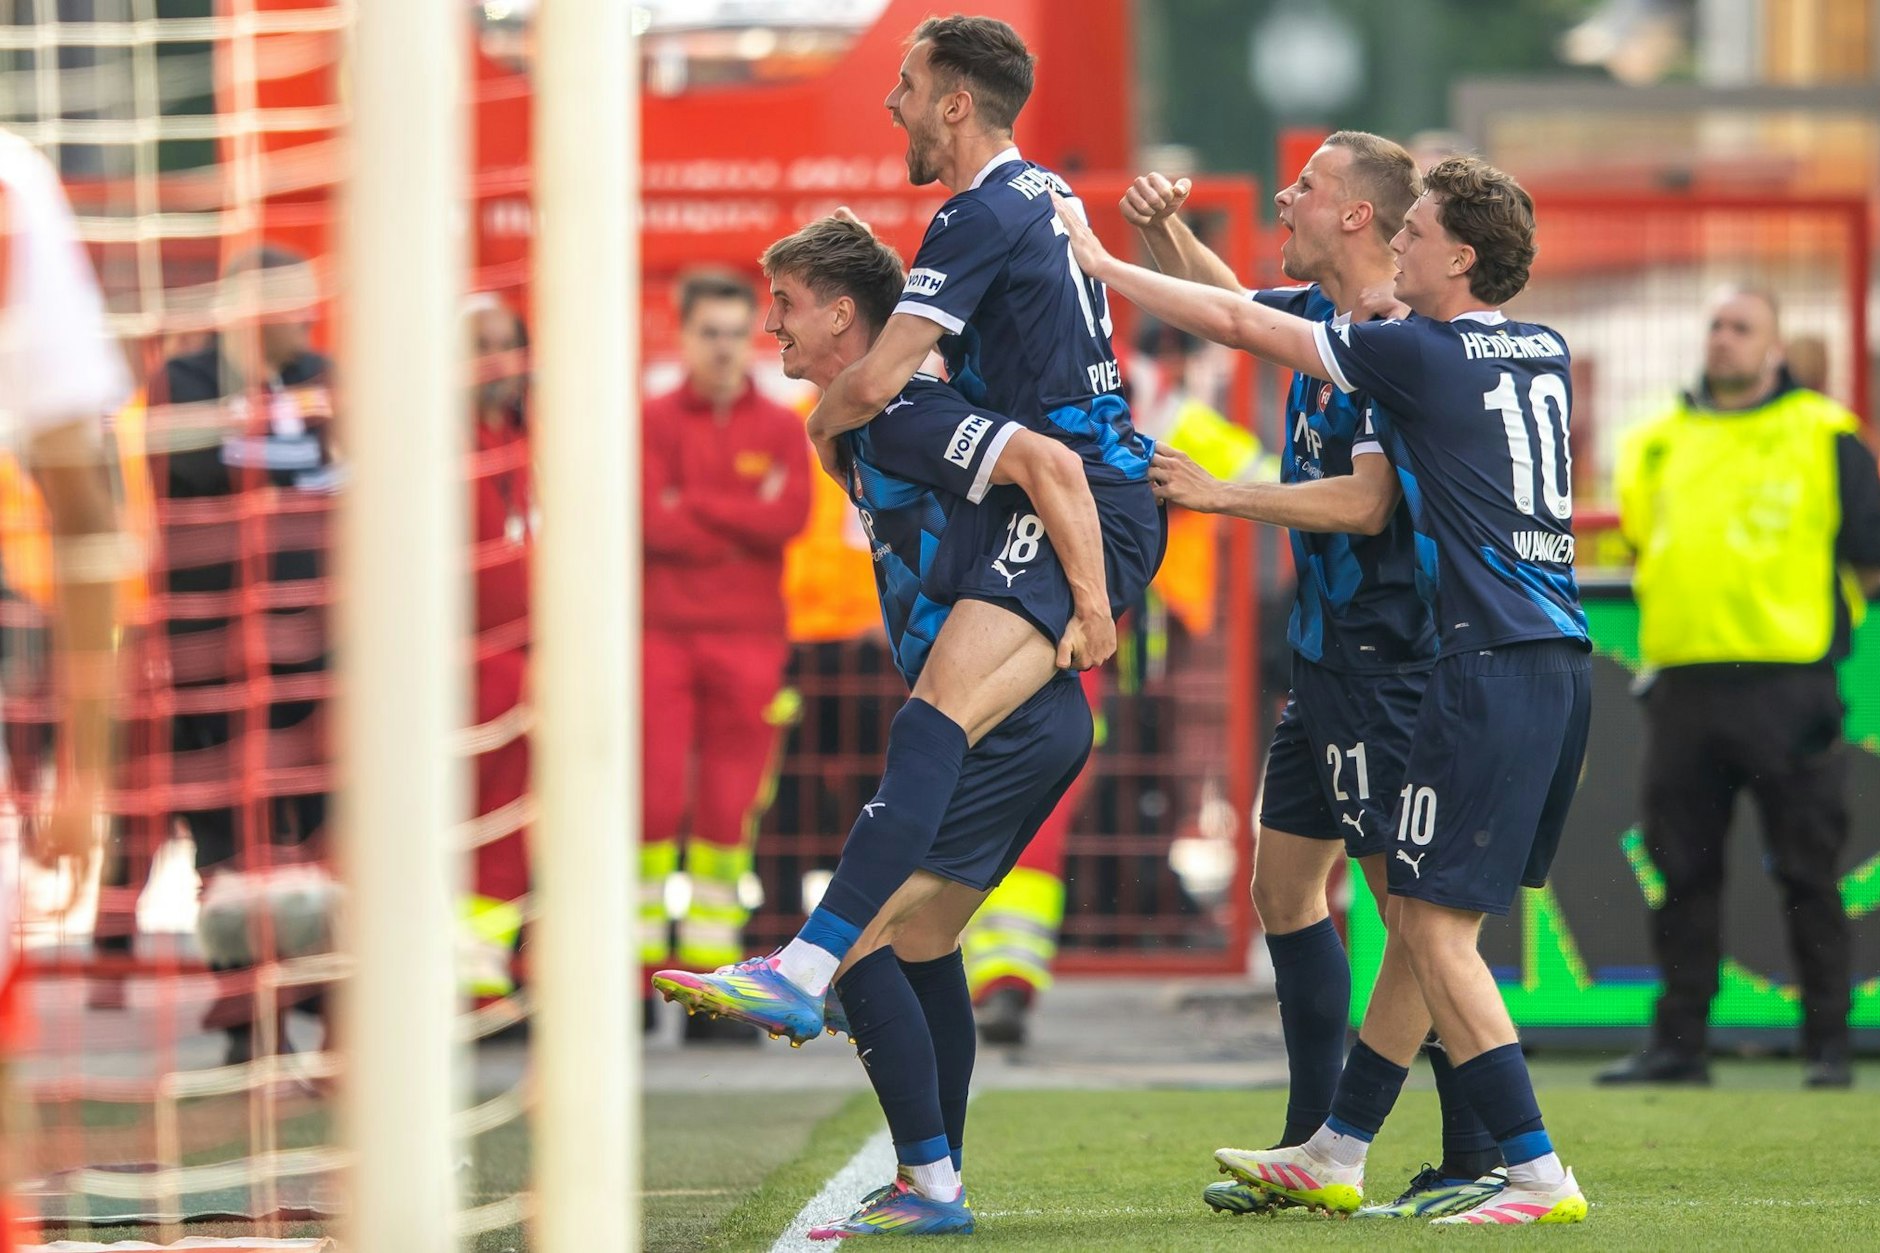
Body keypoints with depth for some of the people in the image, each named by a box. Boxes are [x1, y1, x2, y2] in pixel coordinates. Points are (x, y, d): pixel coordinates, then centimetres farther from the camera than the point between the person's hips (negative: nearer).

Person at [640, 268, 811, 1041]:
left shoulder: (780, 428, 9)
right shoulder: (655, 421, 5)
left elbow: (792, 514, -7)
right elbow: (650, 520, -8)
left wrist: (695, 508, -8)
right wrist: (743, 524, -7)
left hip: (749, 639, 2)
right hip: (664, 632, -2)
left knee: (729, 809, 1)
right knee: (656, 797, -7)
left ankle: (712, 985, 3)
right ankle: (638, 970, -4)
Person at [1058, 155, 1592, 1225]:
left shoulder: (1423, 356, -9)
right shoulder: (1545, 354, 14)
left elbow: (1242, 325, 0)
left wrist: (1102, 264, 12)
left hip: (1492, 669, -9)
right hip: (1561, 664, 9)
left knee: (1438, 931, -6)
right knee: (1420, 917, 15)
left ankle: (1541, 1176, -10)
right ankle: (1333, 1159, 22)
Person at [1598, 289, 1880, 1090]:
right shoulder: (1659, 444, 15)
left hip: (1787, 685, -4)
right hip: (1682, 685, 4)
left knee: (1808, 875, -2)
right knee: (1683, 873, 5)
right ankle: (1677, 1045, 10)